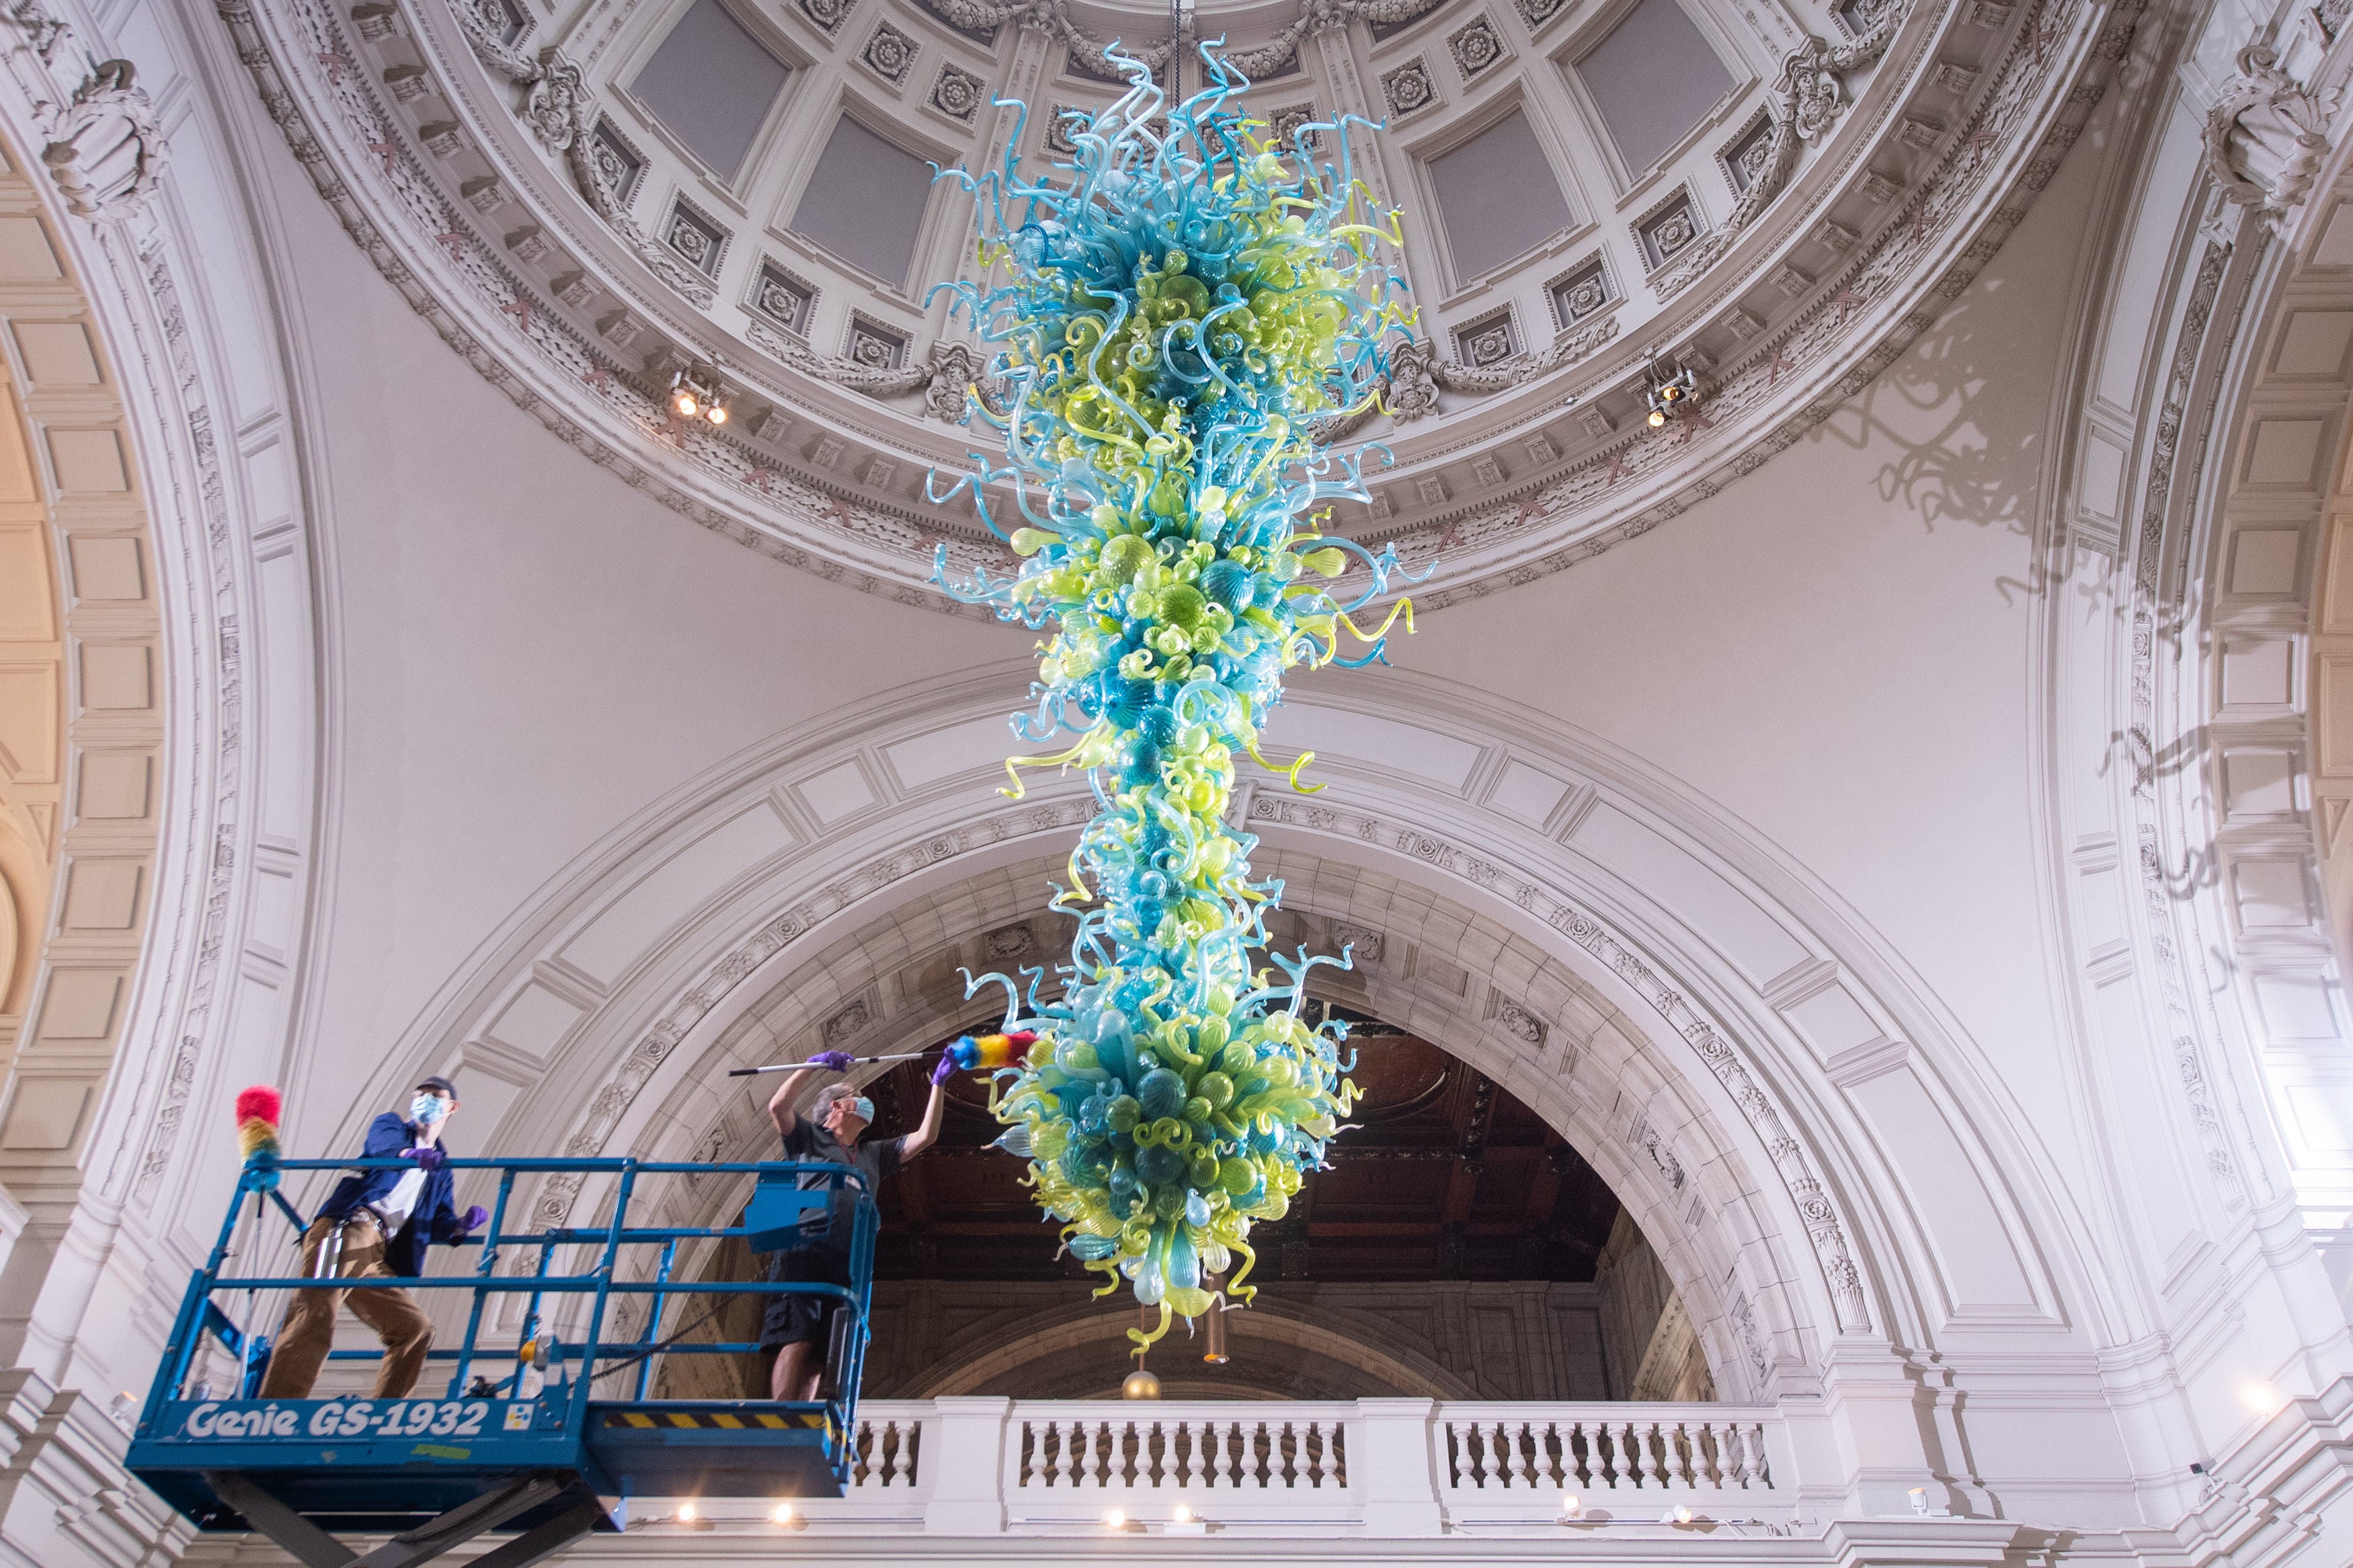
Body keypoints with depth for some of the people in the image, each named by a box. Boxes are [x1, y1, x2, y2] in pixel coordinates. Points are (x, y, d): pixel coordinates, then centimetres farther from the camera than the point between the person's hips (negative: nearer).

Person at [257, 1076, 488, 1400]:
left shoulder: (440, 1171, 31)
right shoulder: (390, 1125, 16)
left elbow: (438, 1223, 21)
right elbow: (386, 1143, -11)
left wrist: (461, 1225, -4)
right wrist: (411, 1152, -36)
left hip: (377, 1260, 6)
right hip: (342, 1233, -6)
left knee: (416, 1328, -1)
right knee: (314, 1325, -22)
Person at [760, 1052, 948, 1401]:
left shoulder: (874, 1153, 34)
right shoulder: (809, 1138, 19)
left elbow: (925, 1136, 29)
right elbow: (777, 1106, 1)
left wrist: (938, 1083, 27)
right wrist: (813, 1065, 9)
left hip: (848, 1264, 5)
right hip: (806, 1252, -5)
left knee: (817, 1358, -6)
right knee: (797, 1342, -20)